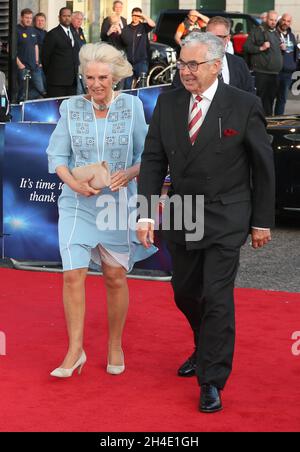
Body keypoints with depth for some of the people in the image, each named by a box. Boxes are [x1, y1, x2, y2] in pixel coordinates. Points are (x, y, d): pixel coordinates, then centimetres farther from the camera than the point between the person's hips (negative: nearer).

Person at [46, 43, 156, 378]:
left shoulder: (131, 106, -1)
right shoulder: (72, 108, 1)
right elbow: (56, 156, 3)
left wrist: (128, 174, -17)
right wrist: (73, 182, -15)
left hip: (118, 203, 0)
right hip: (77, 203, 0)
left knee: (115, 277, 7)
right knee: (72, 275, -9)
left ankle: (115, 346, 24)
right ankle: (75, 351, 2)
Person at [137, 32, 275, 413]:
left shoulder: (244, 106, -11)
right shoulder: (168, 103, -1)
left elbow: (263, 167, -4)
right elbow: (153, 161, 1)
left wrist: (262, 222, -2)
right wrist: (146, 213, -8)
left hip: (225, 219, -5)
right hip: (181, 217, 5)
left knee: (216, 297, -6)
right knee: (185, 294, 17)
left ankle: (212, 382, 7)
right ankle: (206, 350, 45)